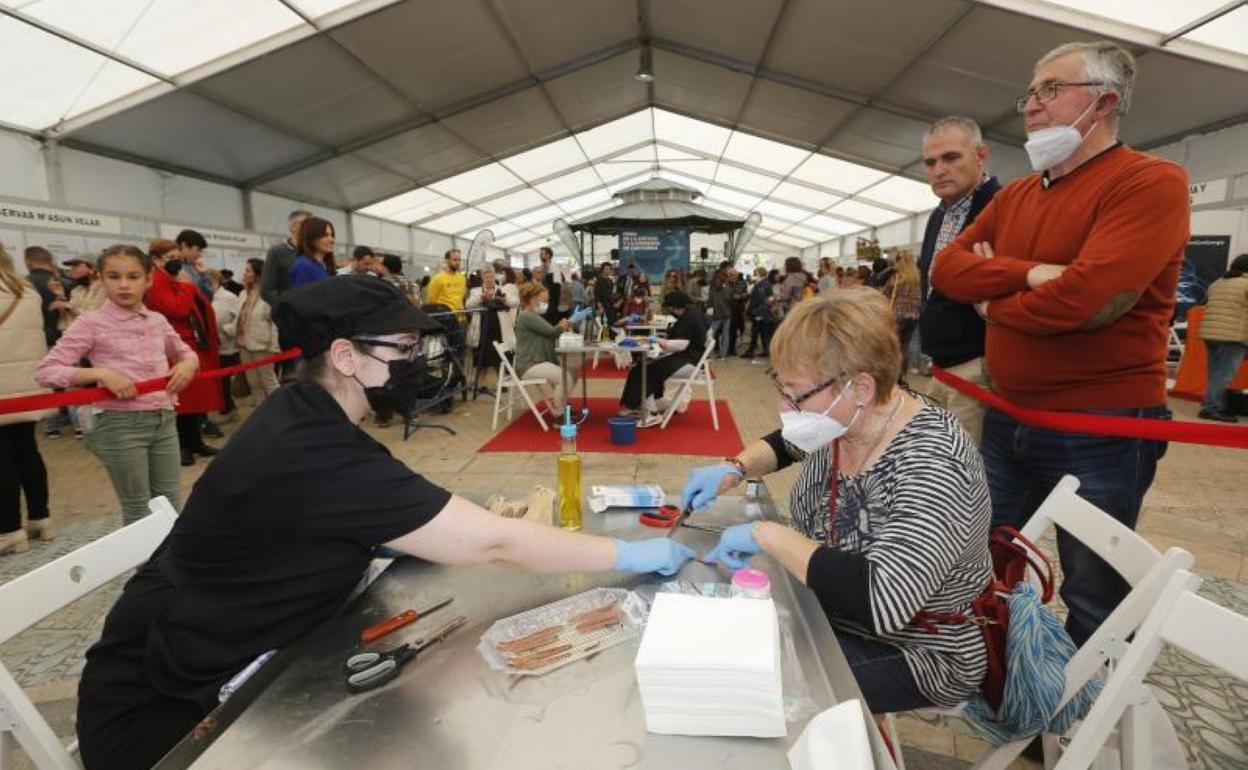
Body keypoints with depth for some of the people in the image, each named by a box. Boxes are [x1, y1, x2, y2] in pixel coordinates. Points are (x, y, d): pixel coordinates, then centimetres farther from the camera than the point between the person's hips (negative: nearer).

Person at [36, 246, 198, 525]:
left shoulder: (158, 321, 7)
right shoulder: (92, 323, -5)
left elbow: (186, 352, 24)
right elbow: (45, 371, -7)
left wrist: (188, 363, 1)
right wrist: (101, 373, -21)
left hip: (164, 419, 4)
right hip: (120, 423, -4)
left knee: (171, 504, 12)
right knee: (137, 509, 6)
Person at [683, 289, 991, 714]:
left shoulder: (931, 465, -32)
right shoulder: (843, 416, -10)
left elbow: (881, 599, -43)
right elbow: (784, 443, 12)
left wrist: (767, 534, -33)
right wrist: (735, 468, -7)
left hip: (913, 651, -7)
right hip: (830, 604, 7)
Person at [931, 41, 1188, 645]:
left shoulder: (1152, 181, -11)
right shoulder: (1014, 195, 11)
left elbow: (1090, 295, -25)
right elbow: (947, 267, 1)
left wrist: (993, 303, -7)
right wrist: (1028, 273, -16)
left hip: (1101, 431, -7)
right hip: (1007, 420, 7)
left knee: (1093, 602, 11)